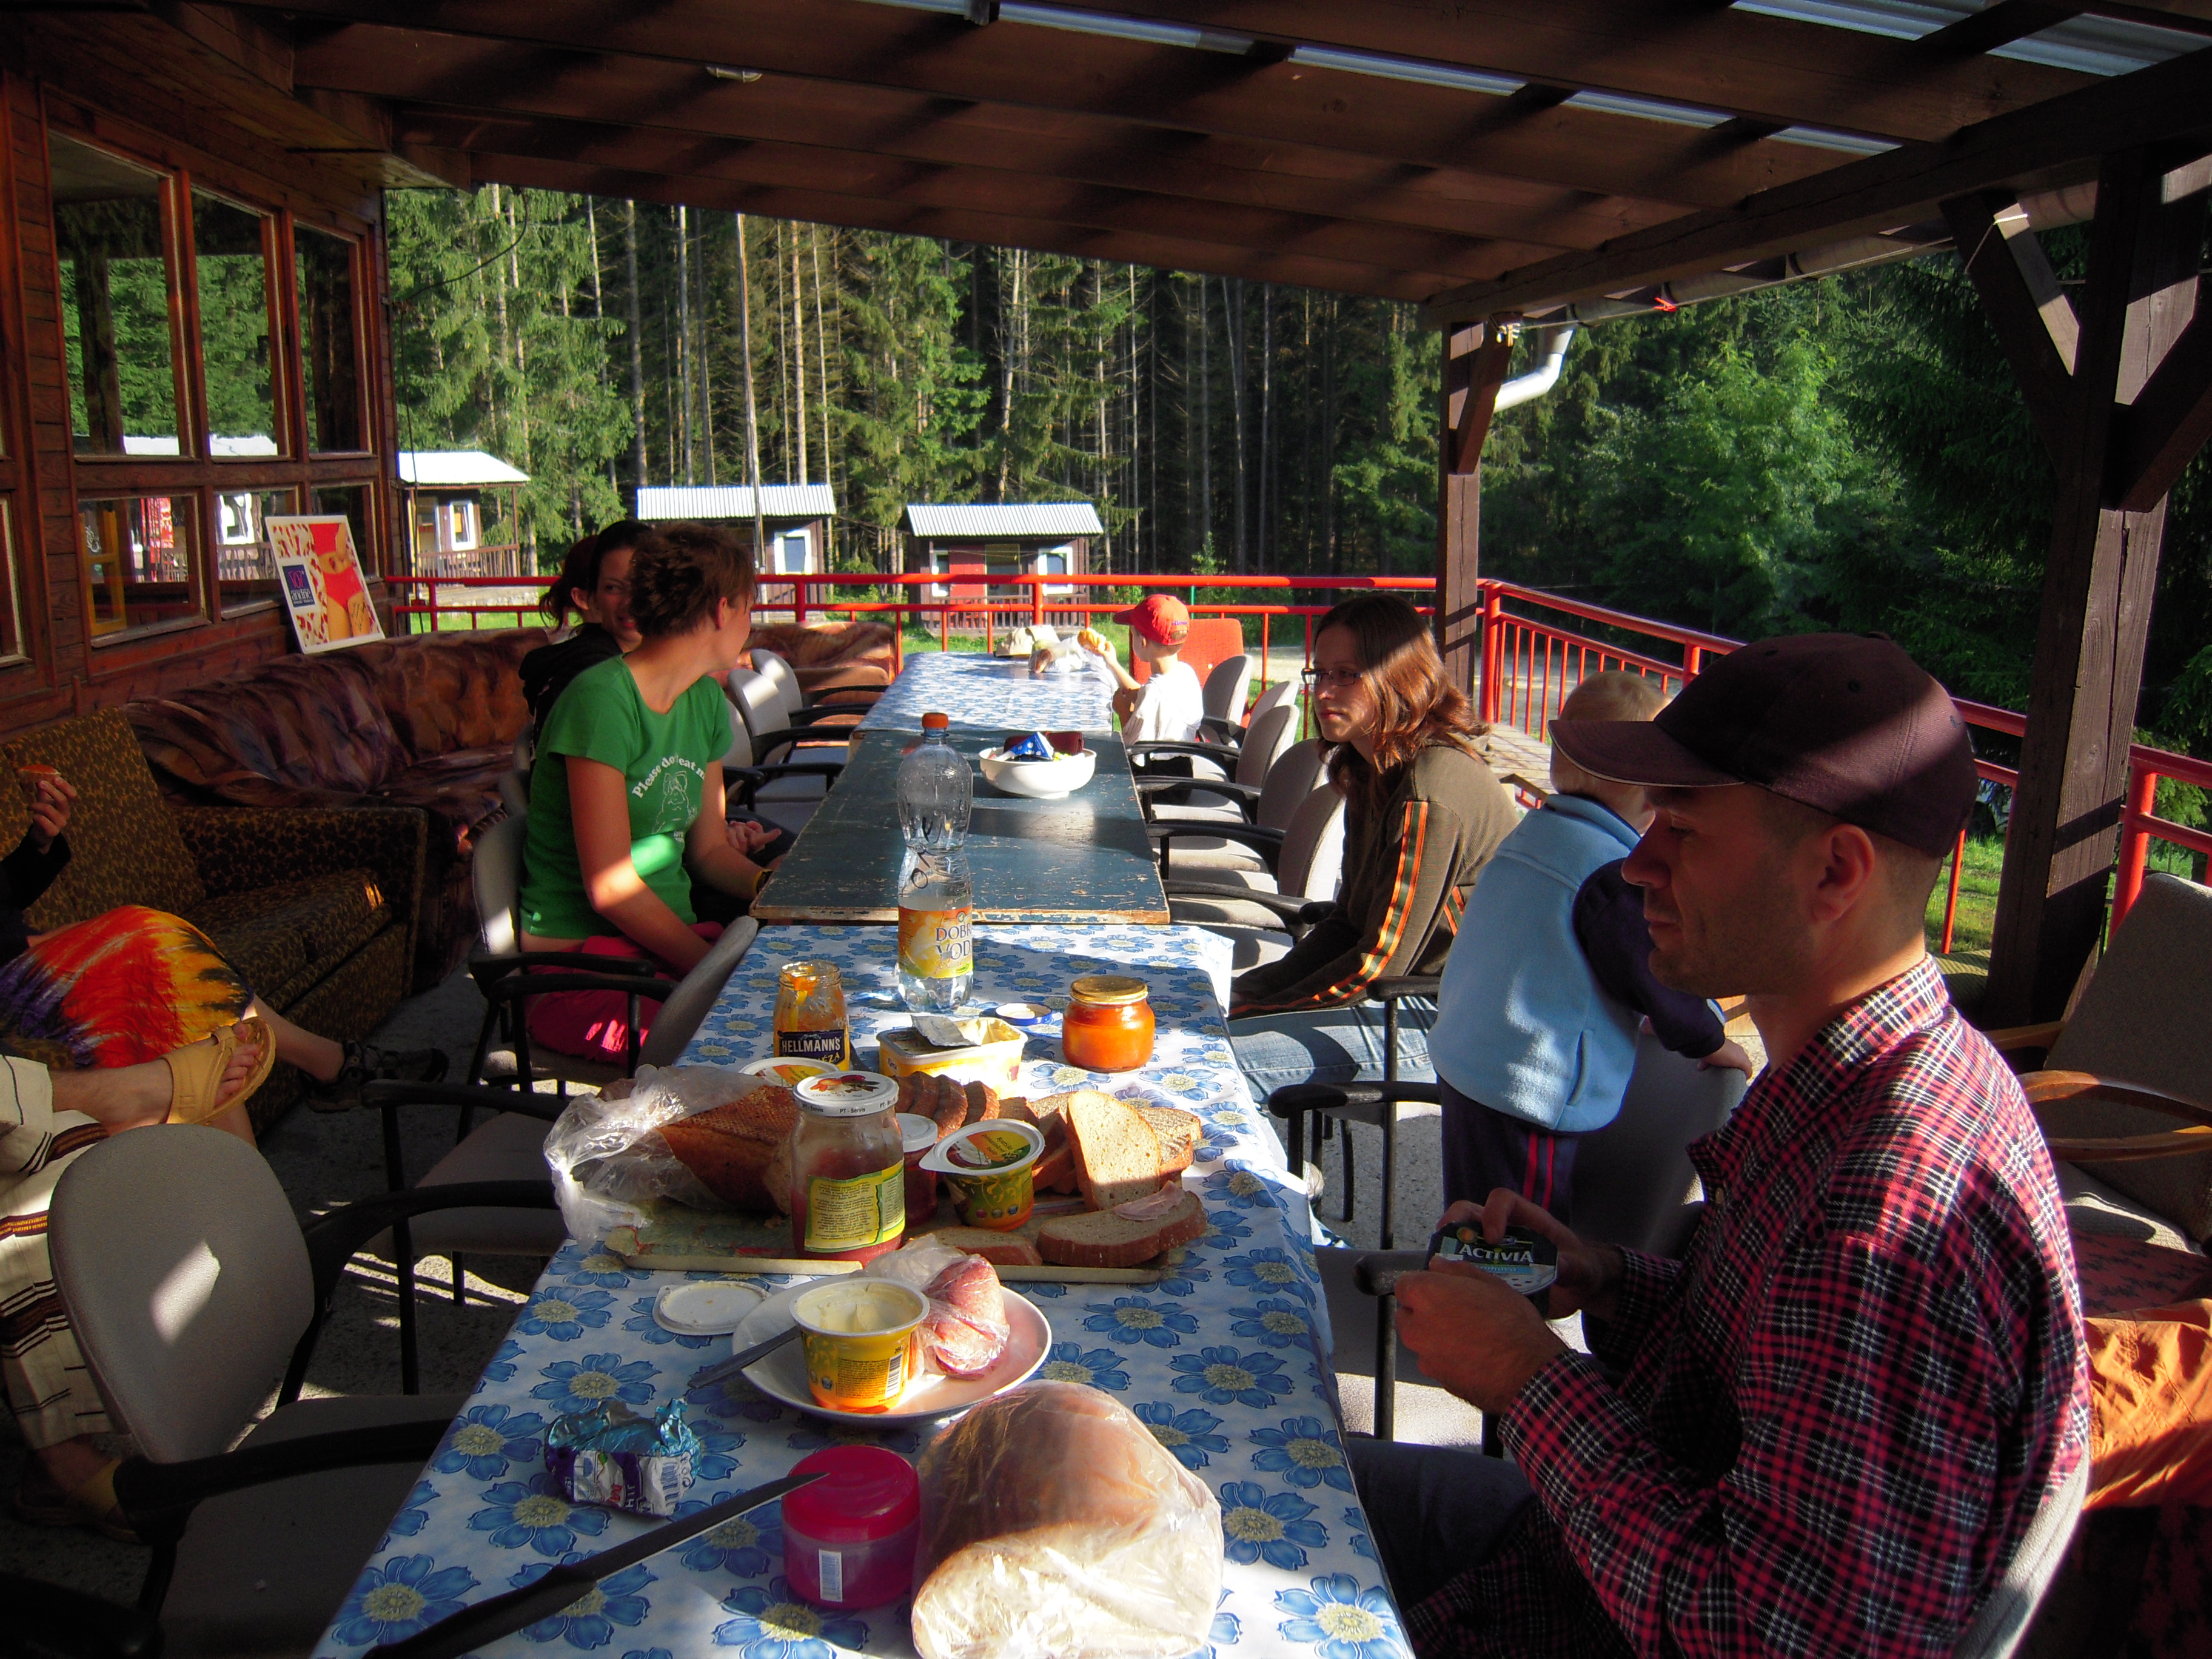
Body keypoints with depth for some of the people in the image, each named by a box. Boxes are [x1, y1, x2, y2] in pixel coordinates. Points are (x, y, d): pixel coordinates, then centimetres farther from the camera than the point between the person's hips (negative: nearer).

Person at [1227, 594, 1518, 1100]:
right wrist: (1254, 990, 1)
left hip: (1434, 1020, -10)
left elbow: (1381, 960, -21)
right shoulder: (1372, 771, 7)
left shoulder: (1430, 792, -24)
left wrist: (1259, 1011, -13)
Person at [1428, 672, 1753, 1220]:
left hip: (1459, 1063, 9)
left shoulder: (1530, 835, 8)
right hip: (1529, 1094, -9)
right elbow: (1660, 978, -8)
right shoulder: (1614, 875, -19)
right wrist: (1711, 1043, 14)